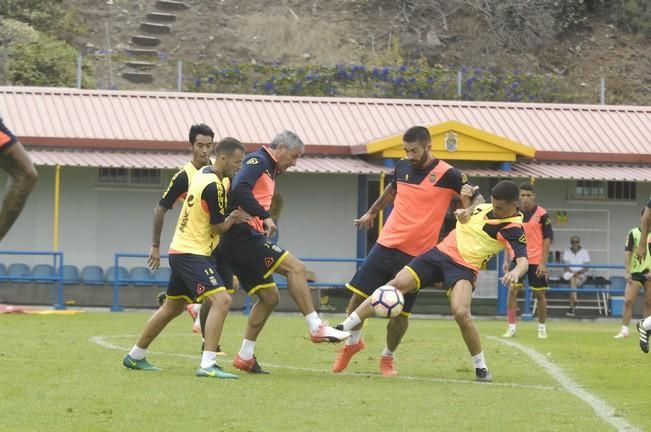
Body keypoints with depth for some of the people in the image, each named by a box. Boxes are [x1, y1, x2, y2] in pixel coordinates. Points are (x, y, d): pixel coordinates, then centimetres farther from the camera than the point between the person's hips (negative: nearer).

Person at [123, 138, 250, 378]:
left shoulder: (203, 174, 10)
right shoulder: (213, 186, -19)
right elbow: (218, 227, -13)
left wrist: (232, 217, 8)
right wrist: (234, 218, 7)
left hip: (180, 250, 10)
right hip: (193, 253, -10)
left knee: (172, 308, 21)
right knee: (221, 300, -19)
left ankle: (135, 356, 33)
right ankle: (208, 365, -26)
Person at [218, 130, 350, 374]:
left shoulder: (269, 170, 23)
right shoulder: (257, 161, -7)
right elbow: (240, 190, -24)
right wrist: (265, 216, -24)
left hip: (235, 243, 10)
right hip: (244, 235, -10)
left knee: (269, 297, 11)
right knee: (295, 268, -15)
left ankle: (245, 356, 12)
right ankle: (317, 328, -16)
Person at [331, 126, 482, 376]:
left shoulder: (447, 175, -10)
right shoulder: (402, 167, 6)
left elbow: (477, 198, -4)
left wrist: (469, 209, -26)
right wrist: (372, 212, 37)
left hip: (416, 254, -4)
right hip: (387, 243, 4)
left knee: (401, 312, -1)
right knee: (358, 293, 0)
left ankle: (388, 357, 22)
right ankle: (353, 342, 24)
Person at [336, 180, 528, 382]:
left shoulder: (514, 229, -12)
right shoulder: (485, 208, 9)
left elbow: (523, 261, -27)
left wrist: (515, 272, -48)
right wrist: (461, 213, 8)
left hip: (464, 267, -5)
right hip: (441, 252, 5)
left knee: (461, 312, -30)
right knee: (398, 284, -10)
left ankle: (481, 367, -8)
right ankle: (343, 329, -6)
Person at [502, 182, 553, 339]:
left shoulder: (542, 214, -6)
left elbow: (547, 239, -5)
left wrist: (543, 262, -11)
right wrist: (507, 260, 8)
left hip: (536, 261, -3)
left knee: (540, 294, 4)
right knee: (512, 290, -7)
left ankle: (542, 328, 18)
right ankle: (512, 327, -1)